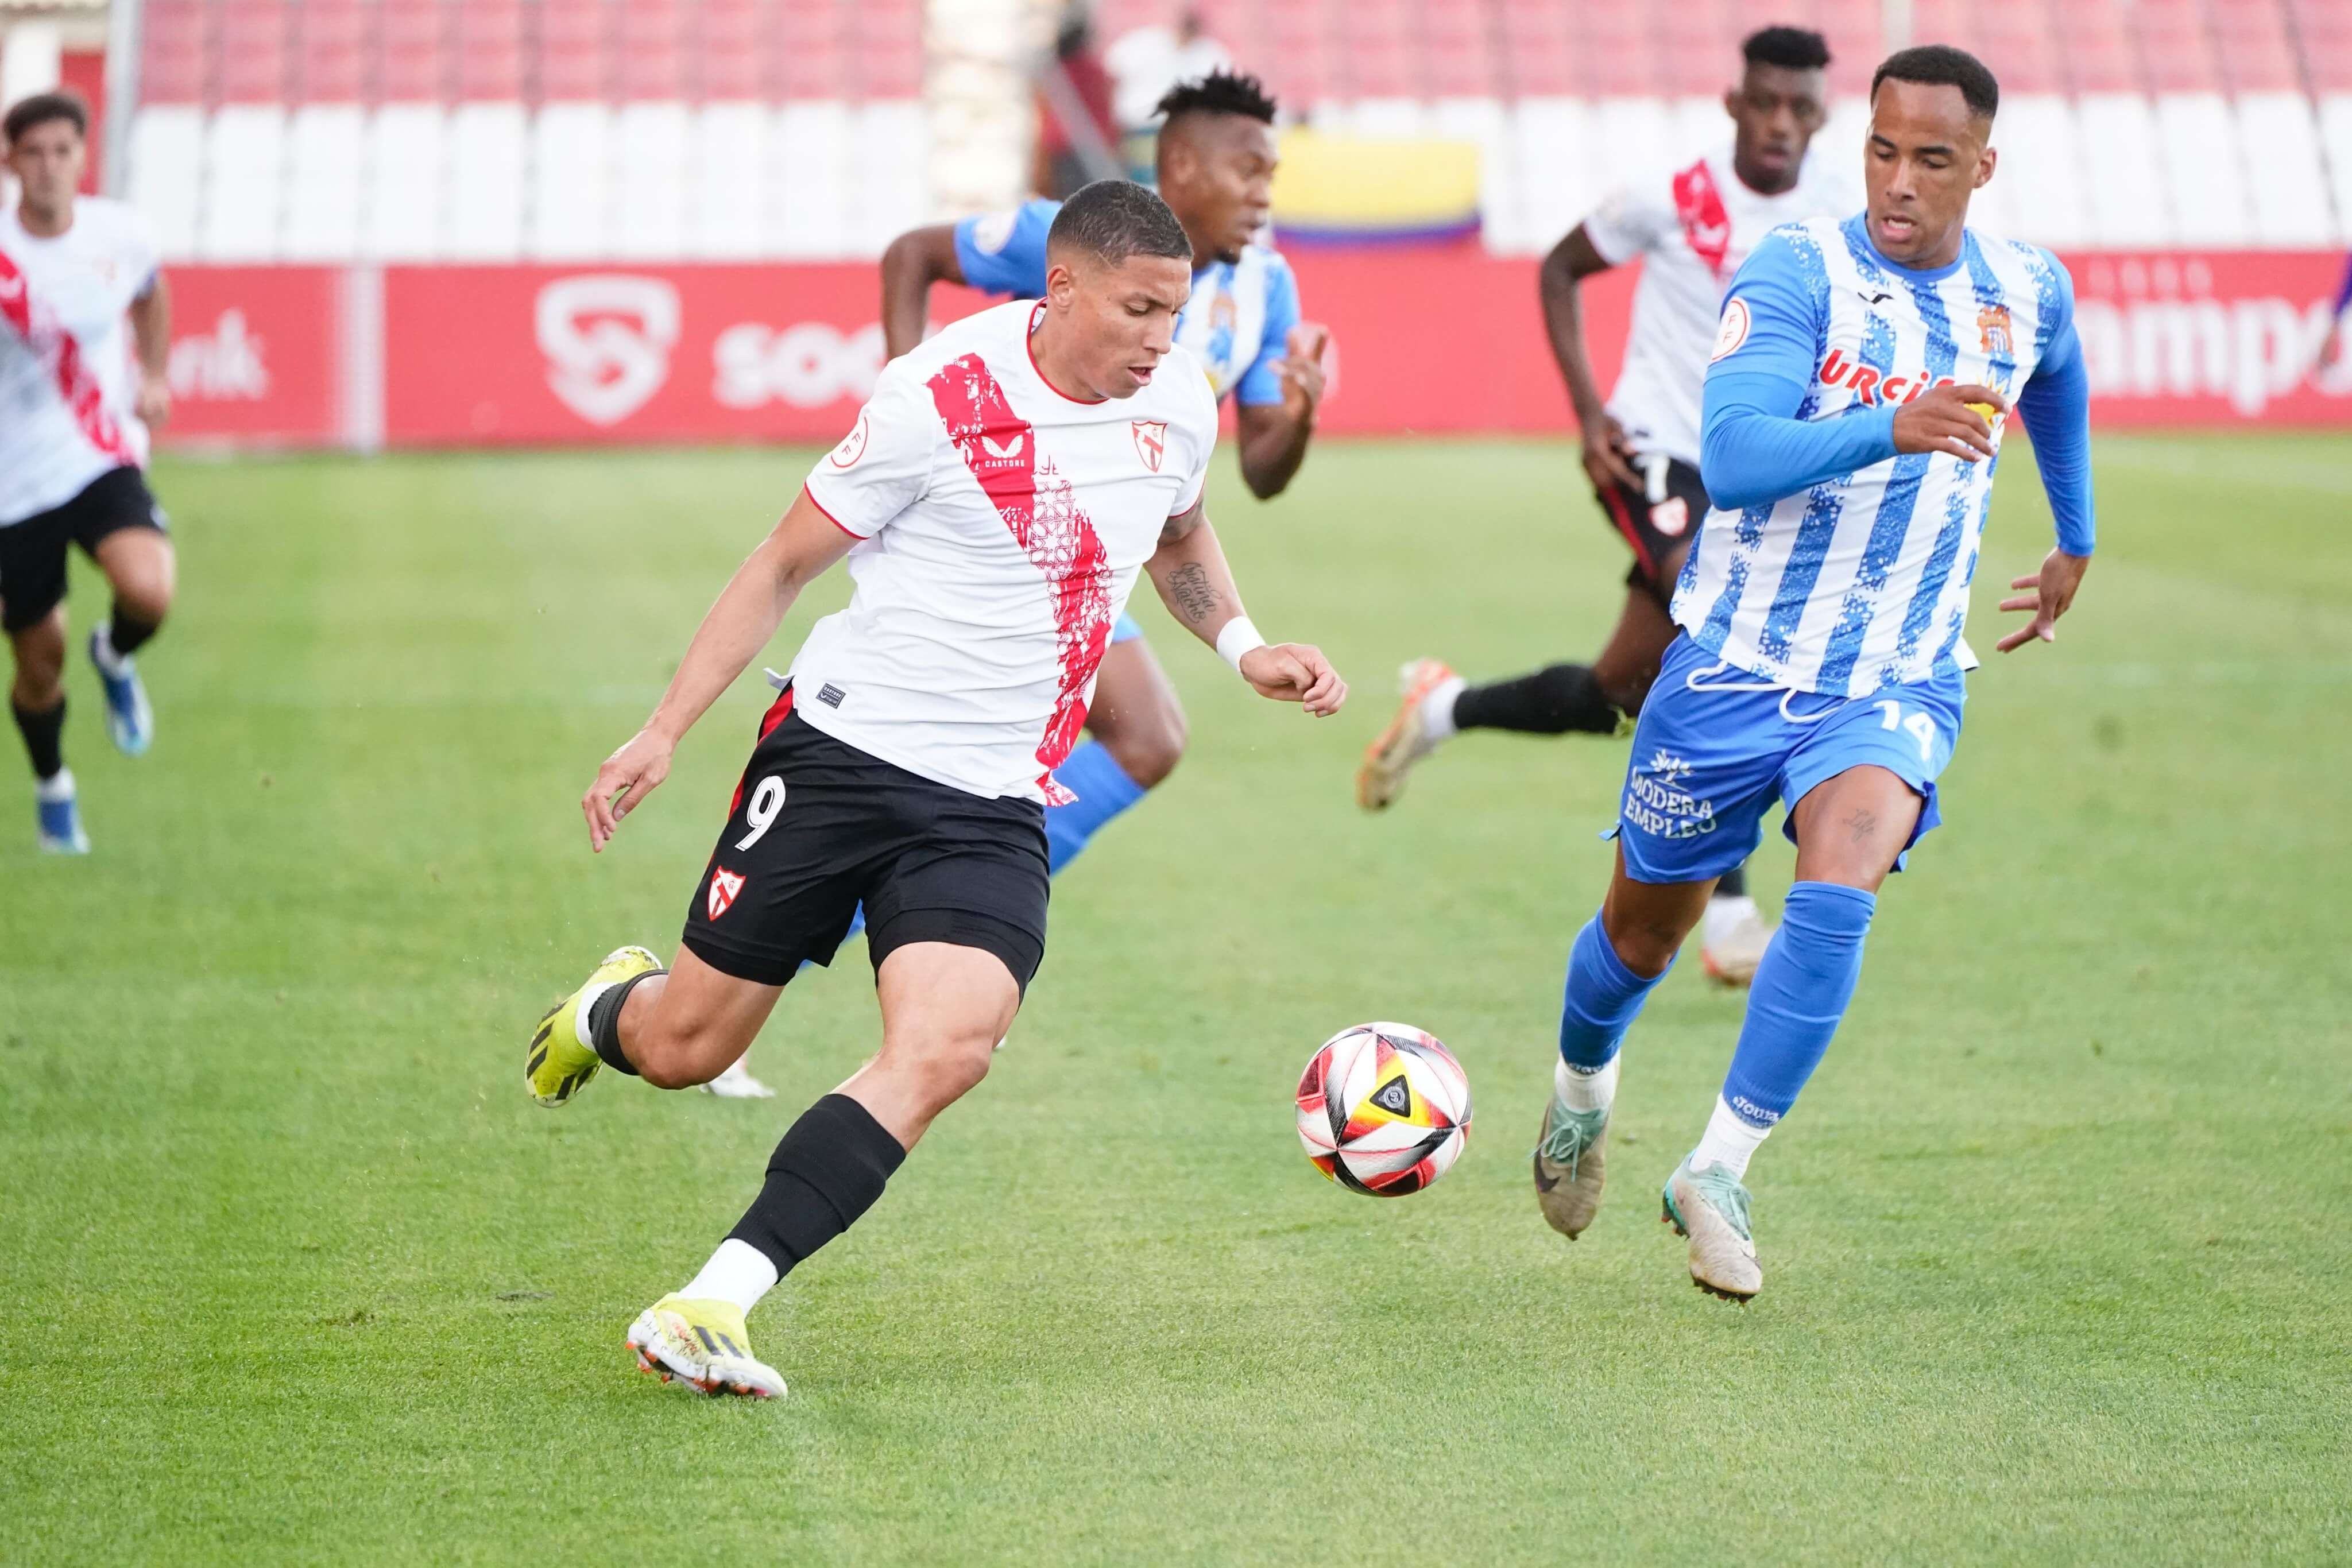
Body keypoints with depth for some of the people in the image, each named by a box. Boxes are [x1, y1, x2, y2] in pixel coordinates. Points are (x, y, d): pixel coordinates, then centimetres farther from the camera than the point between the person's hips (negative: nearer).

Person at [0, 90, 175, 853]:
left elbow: (150, 294, 20)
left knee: (148, 592, -28)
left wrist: (154, 378, 10)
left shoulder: (119, 233, -3)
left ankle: (115, 657, 9)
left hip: (105, 461, 1)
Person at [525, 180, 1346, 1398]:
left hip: (995, 805, 3)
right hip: (841, 750, -3)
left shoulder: (1178, 404, 3)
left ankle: (709, 1306, -24)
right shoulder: (939, 398, -13)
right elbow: (784, 564, -3)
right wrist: (664, 730, -6)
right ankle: (612, 1008, 43)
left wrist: (1243, 648, 10)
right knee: (683, 1051, 3)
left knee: (948, 1047, -23)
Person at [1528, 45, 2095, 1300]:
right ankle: (1582, 1089, 48)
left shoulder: (2029, 294, -1)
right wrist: (1891, 427, -45)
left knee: (1839, 891, -27)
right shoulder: (1798, 270, -16)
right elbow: (1731, 457, -30)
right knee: (1647, 927, 14)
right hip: (1736, 663, -1)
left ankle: (1717, 1174, -17)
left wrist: (2076, 544, 35)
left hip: (1898, 679, 2)